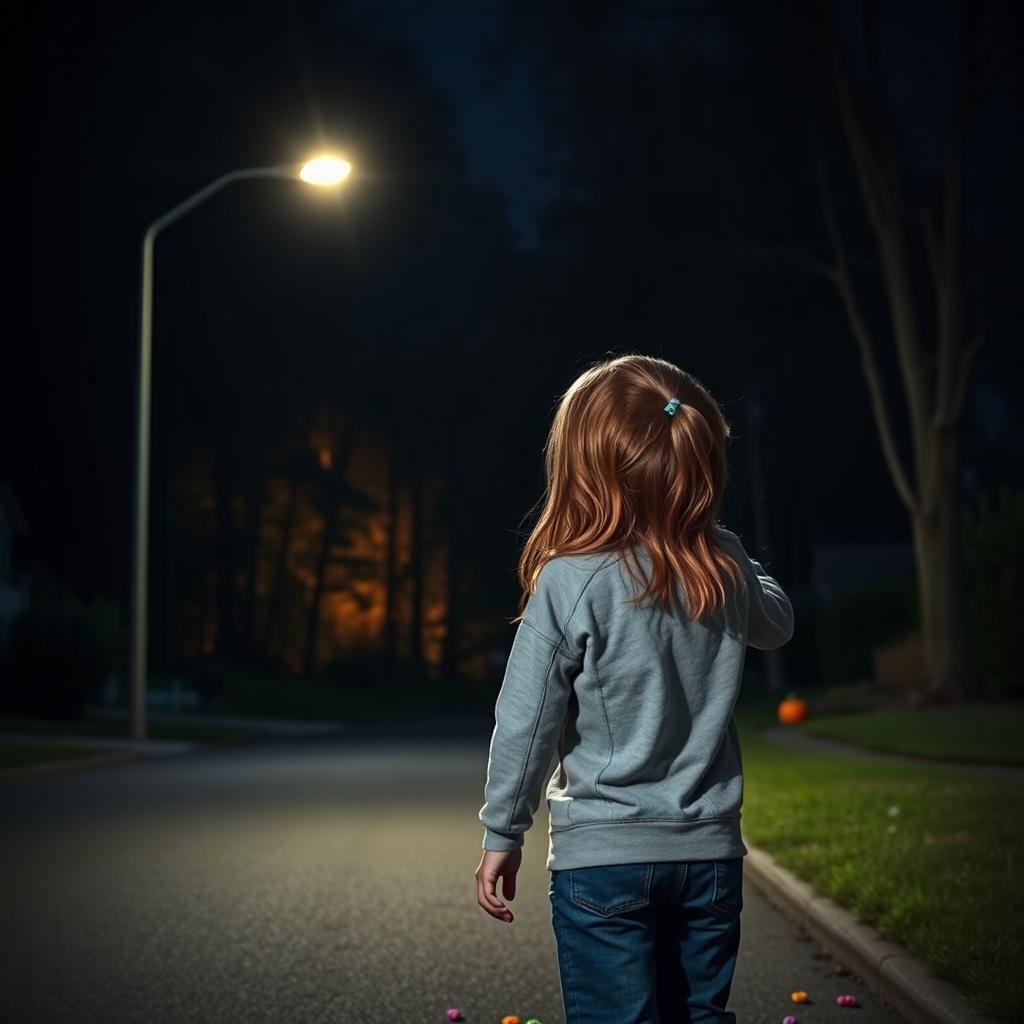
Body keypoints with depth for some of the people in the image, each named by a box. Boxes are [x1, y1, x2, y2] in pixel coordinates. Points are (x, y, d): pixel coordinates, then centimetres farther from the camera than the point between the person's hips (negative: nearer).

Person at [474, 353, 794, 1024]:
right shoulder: (729, 568, -2)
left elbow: (526, 722, -10)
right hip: (710, 851, 4)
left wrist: (503, 834, 1)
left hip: (603, 855, -4)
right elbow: (778, 623, 20)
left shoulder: (569, 584, -15)